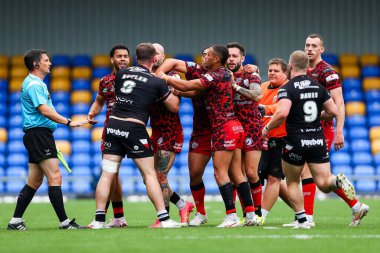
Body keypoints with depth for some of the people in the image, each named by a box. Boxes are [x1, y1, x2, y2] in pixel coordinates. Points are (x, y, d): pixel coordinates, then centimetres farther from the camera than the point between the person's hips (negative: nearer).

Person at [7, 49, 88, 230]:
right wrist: (68, 122, -26)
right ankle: (64, 222, -15)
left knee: (34, 181, 11)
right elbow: (44, 110, -24)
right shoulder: (33, 84, -13)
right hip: (38, 133, -11)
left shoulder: (37, 83, 21)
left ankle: (15, 221, 12)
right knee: (55, 177, -13)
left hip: (39, 135, 11)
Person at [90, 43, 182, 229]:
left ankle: (99, 220, 2)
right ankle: (164, 219, 0)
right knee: (149, 174, 3)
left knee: (107, 175, 4)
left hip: (113, 124, 3)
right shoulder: (156, 82, 0)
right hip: (135, 128, -3)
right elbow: (175, 107, 9)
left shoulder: (121, 74, 9)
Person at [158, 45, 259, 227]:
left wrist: (165, 78, -2)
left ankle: (232, 217, -13)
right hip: (234, 126, 9)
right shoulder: (224, 74, 15)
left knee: (220, 172, -9)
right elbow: (196, 92, 19)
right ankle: (250, 215, 8)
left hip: (224, 128, -9)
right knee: (236, 173, 9)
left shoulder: (216, 76, -14)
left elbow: (185, 86, -15)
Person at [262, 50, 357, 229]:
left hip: (296, 142, -4)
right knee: (324, 184, 2)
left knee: (292, 183, 15)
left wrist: (267, 128, -9)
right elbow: (333, 112, 9)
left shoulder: (287, 89, -10)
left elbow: (282, 114, -26)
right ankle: (338, 181, -30)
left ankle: (302, 220, 8)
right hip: (318, 140, 4)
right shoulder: (318, 87, 7)